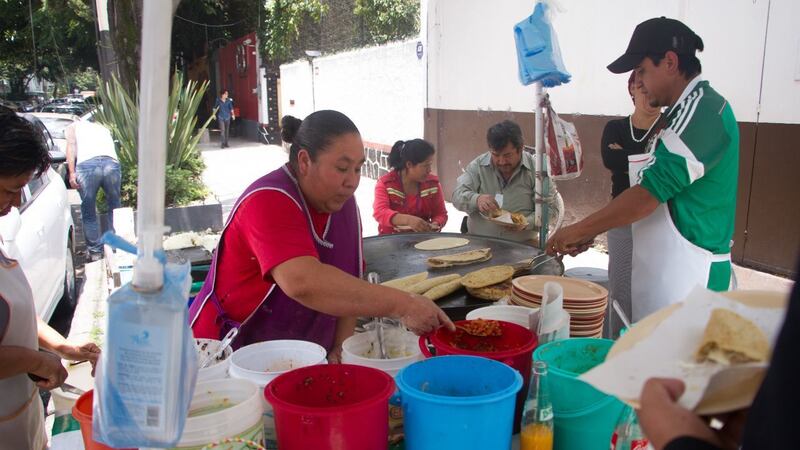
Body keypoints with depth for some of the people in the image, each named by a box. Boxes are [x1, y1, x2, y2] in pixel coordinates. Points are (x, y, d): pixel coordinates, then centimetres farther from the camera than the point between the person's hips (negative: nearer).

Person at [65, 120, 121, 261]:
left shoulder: (73, 127, 28)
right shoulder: (103, 128, 40)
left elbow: (71, 145, 10)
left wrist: (71, 172, 1)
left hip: (87, 164, -3)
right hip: (112, 163, 3)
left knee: (89, 212, 12)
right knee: (114, 208, 21)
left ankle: (95, 252, 19)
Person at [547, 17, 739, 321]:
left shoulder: (703, 111, -16)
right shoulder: (686, 112, 15)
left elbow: (648, 195, -20)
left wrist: (578, 231, -12)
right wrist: (589, 232, 11)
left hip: (685, 276, -9)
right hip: (661, 271, 9)